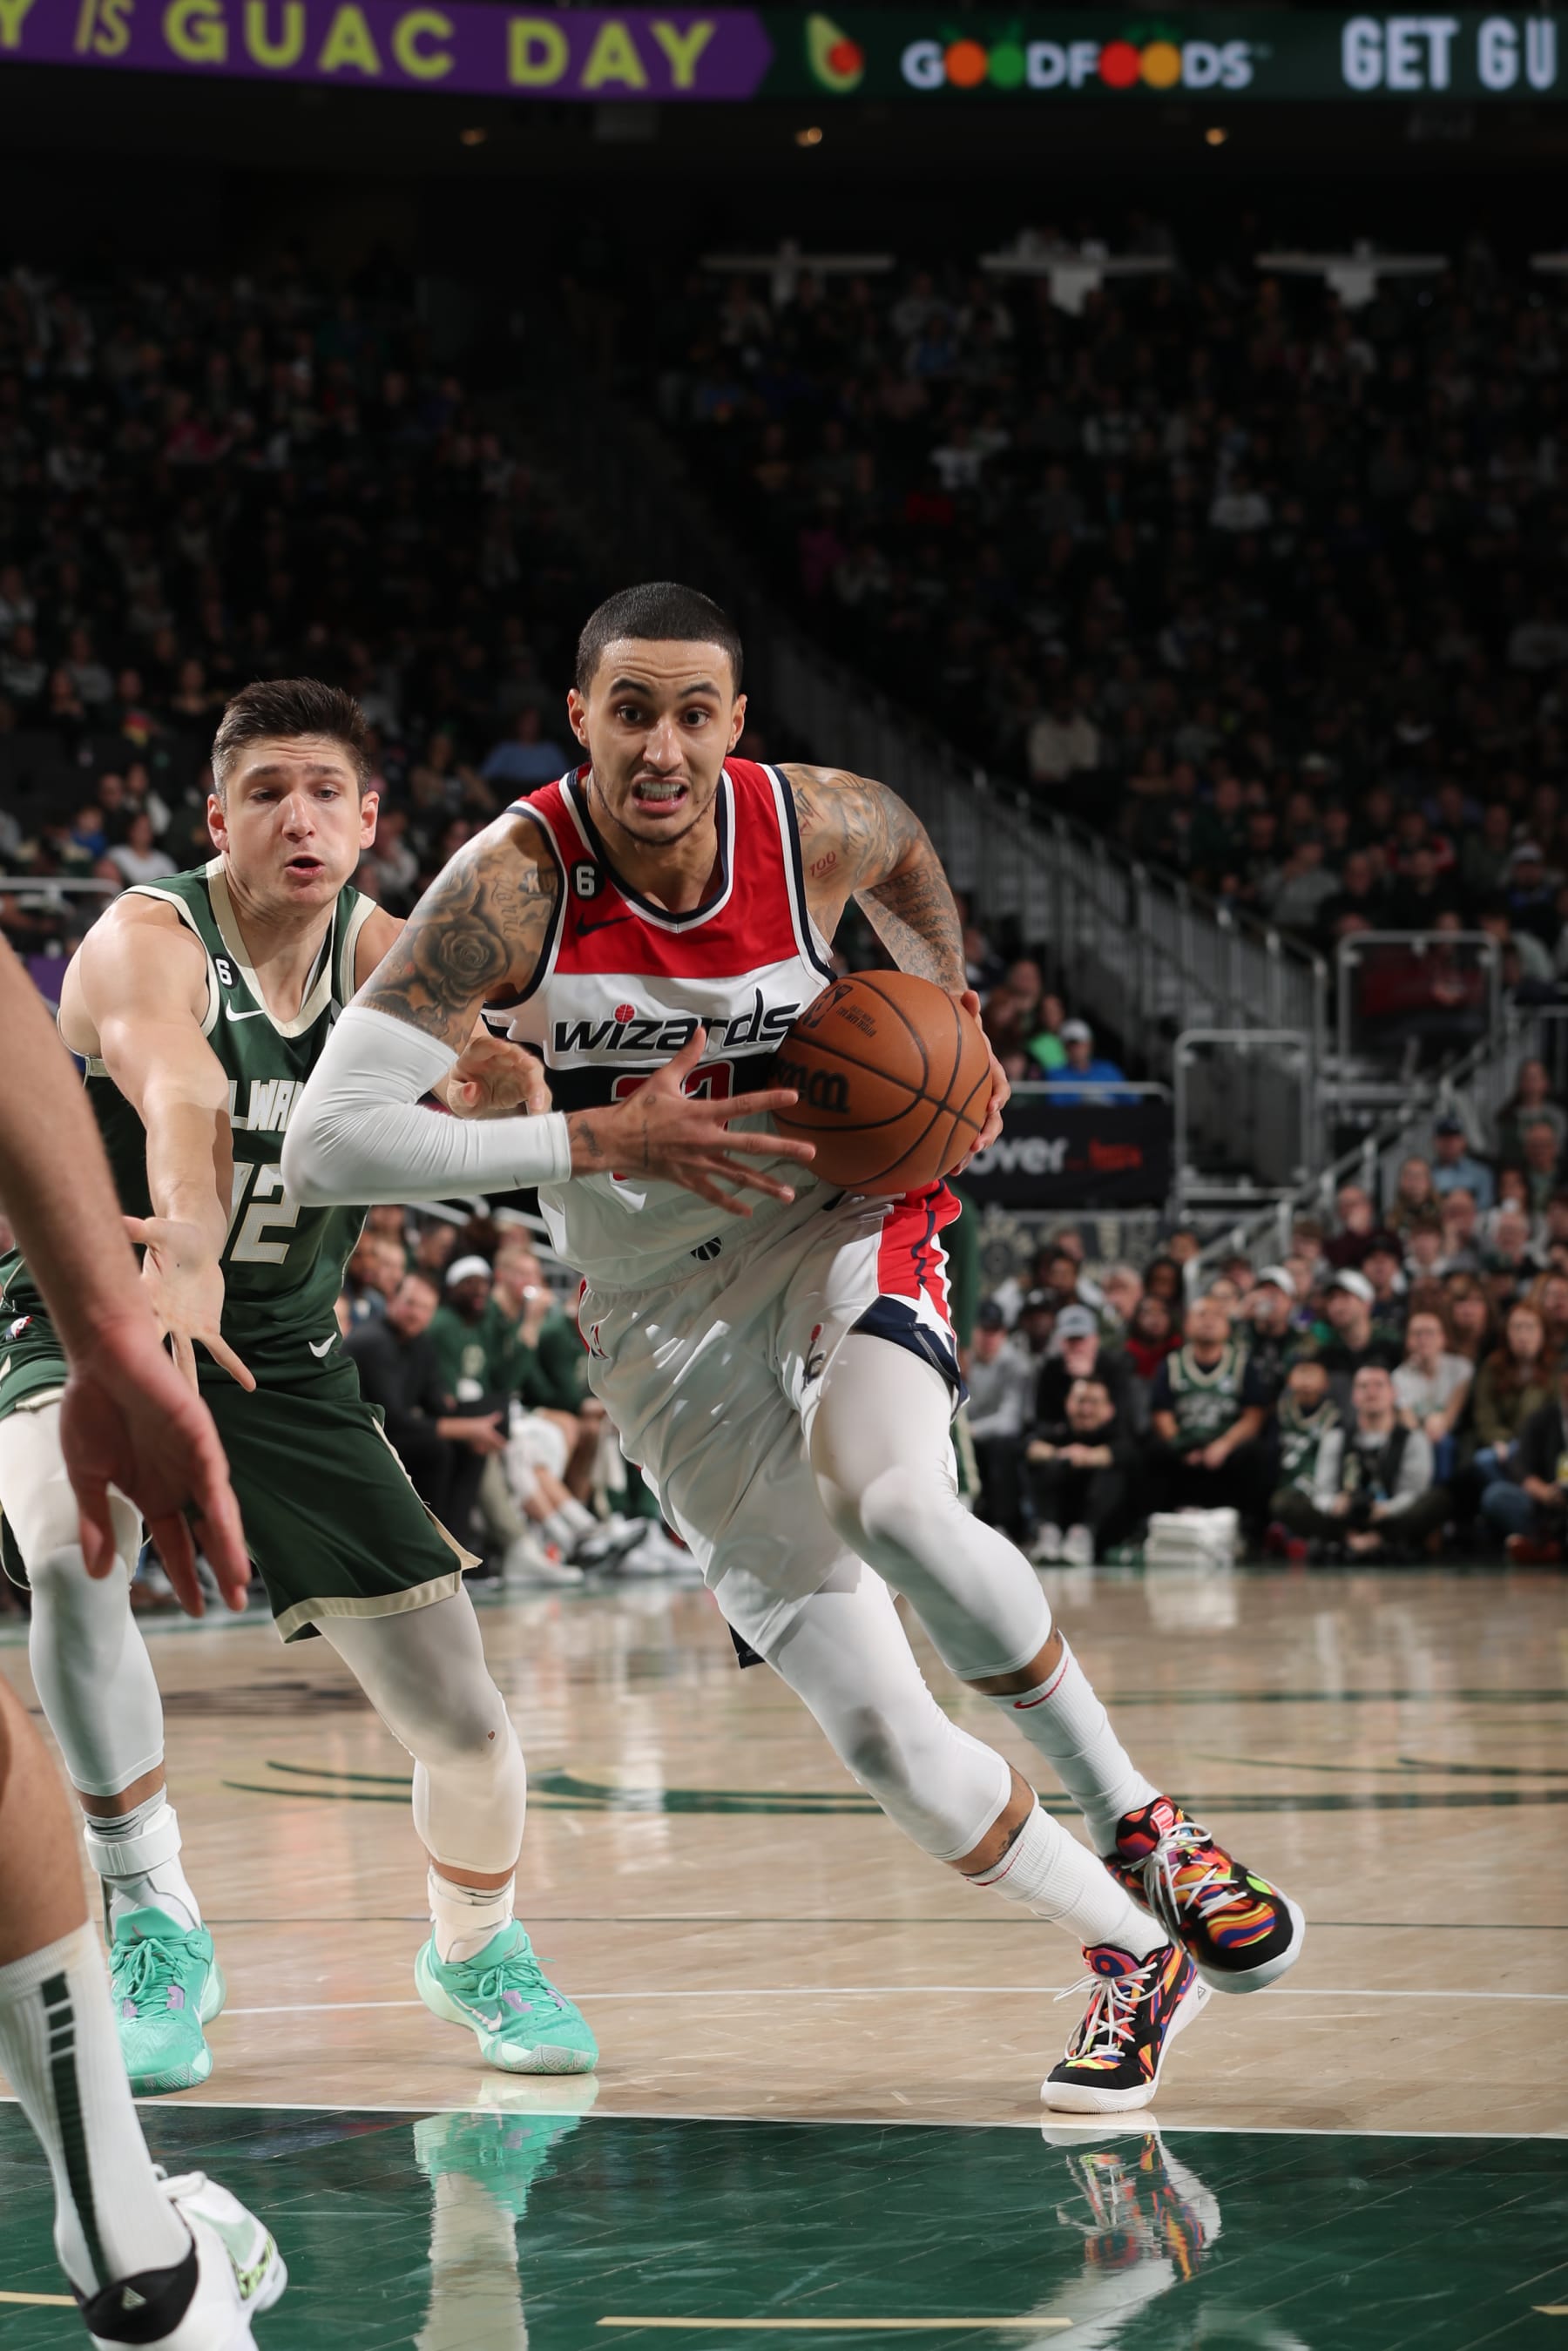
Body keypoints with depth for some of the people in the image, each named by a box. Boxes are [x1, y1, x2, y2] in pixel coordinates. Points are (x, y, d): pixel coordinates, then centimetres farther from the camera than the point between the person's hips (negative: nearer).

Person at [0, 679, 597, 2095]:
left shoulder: (374, 952, -5)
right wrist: (186, 1266, -62)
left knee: (464, 1721, 0)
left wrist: (497, 1083, -48)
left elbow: (499, 1090, -23)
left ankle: (475, 1948, 34)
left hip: (289, 1360, 4)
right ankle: (156, 1933, -24)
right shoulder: (149, 945, -21)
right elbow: (182, 1102, -43)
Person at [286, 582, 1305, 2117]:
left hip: (842, 1218, 0)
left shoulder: (819, 828, -13)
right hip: (668, 1323, 0)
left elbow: (904, 849, 15)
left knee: (891, 1502, -34)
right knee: (885, 1740, -7)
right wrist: (606, 1140, -32)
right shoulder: (514, 884, -23)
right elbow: (324, 1145, -29)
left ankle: (1131, 1822, -13)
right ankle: (1133, 1960, 16)